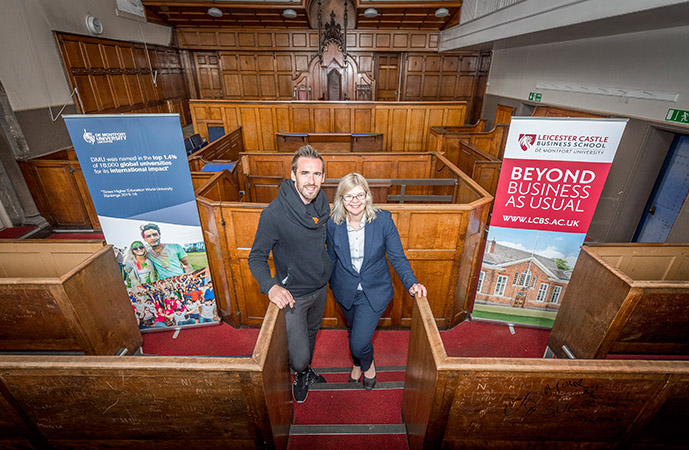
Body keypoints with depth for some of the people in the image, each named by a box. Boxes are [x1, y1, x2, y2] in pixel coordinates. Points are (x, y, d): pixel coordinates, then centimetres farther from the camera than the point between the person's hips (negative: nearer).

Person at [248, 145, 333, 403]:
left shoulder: (323, 203, -8)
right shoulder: (274, 213, -27)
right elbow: (256, 258, -19)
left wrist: (329, 268, 9)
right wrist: (271, 285, -35)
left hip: (320, 287, 6)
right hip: (293, 294, -5)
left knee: (311, 333, 28)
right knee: (299, 358, -2)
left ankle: (306, 371, 59)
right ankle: (300, 374, 37)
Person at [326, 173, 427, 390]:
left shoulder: (383, 220, -19)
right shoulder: (333, 225, -13)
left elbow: (398, 257, -11)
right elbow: (332, 259, 2)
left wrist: (412, 283, -24)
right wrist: (333, 286, 10)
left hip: (374, 292, -2)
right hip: (345, 292, 3)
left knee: (359, 342, -6)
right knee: (353, 332, 24)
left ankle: (367, 365, 32)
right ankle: (357, 364, 58)